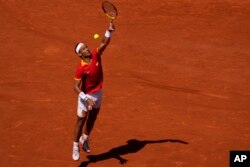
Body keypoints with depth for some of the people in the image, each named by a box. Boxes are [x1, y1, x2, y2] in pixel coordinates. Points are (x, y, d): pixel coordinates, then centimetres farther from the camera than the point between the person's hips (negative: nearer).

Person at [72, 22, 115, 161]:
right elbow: (76, 87, -25)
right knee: (81, 121, 3)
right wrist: (86, 99, -37)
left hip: (98, 94, 6)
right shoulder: (81, 68, -26)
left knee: (92, 119, 22)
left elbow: (105, 43, -16)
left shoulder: (96, 55, -11)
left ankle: (84, 140, 43)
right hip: (86, 96, -6)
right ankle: (76, 147, 16)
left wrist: (110, 30, -32)